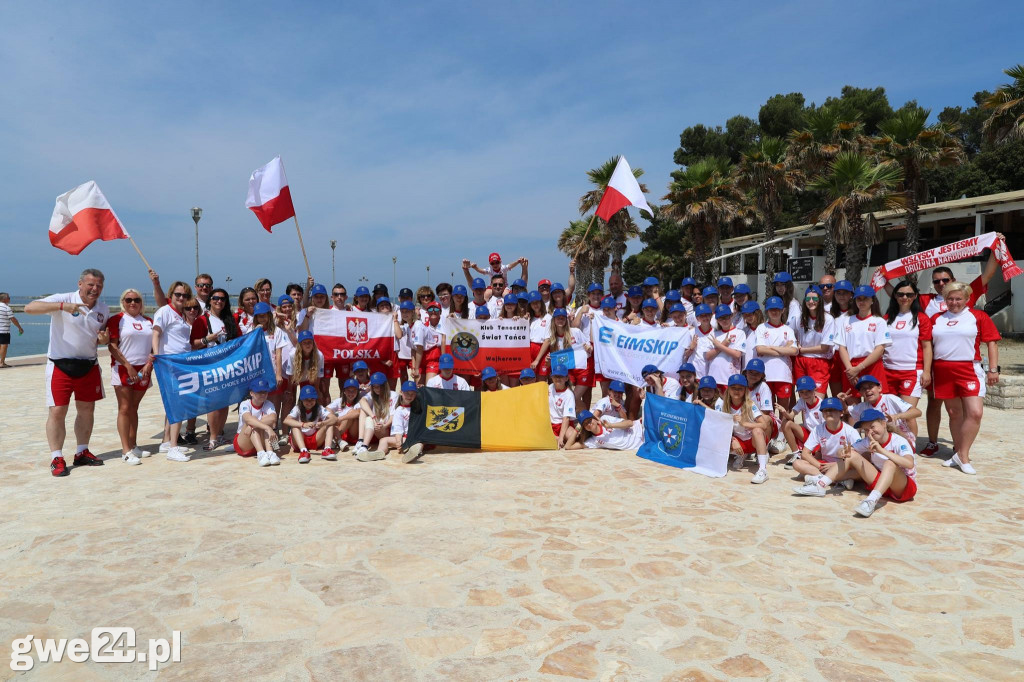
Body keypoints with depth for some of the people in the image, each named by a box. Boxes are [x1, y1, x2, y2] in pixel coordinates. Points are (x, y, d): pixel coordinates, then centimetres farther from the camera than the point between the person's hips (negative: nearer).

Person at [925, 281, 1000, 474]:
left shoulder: (978, 316, 3)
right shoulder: (936, 319, 10)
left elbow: (992, 342, 1)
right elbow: (928, 345, 12)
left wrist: (993, 369, -5)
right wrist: (926, 371, 7)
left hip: (969, 369, -3)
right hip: (942, 371, 3)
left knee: (975, 412, -13)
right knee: (954, 414, 10)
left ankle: (962, 455, -2)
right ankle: (958, 453, 21)